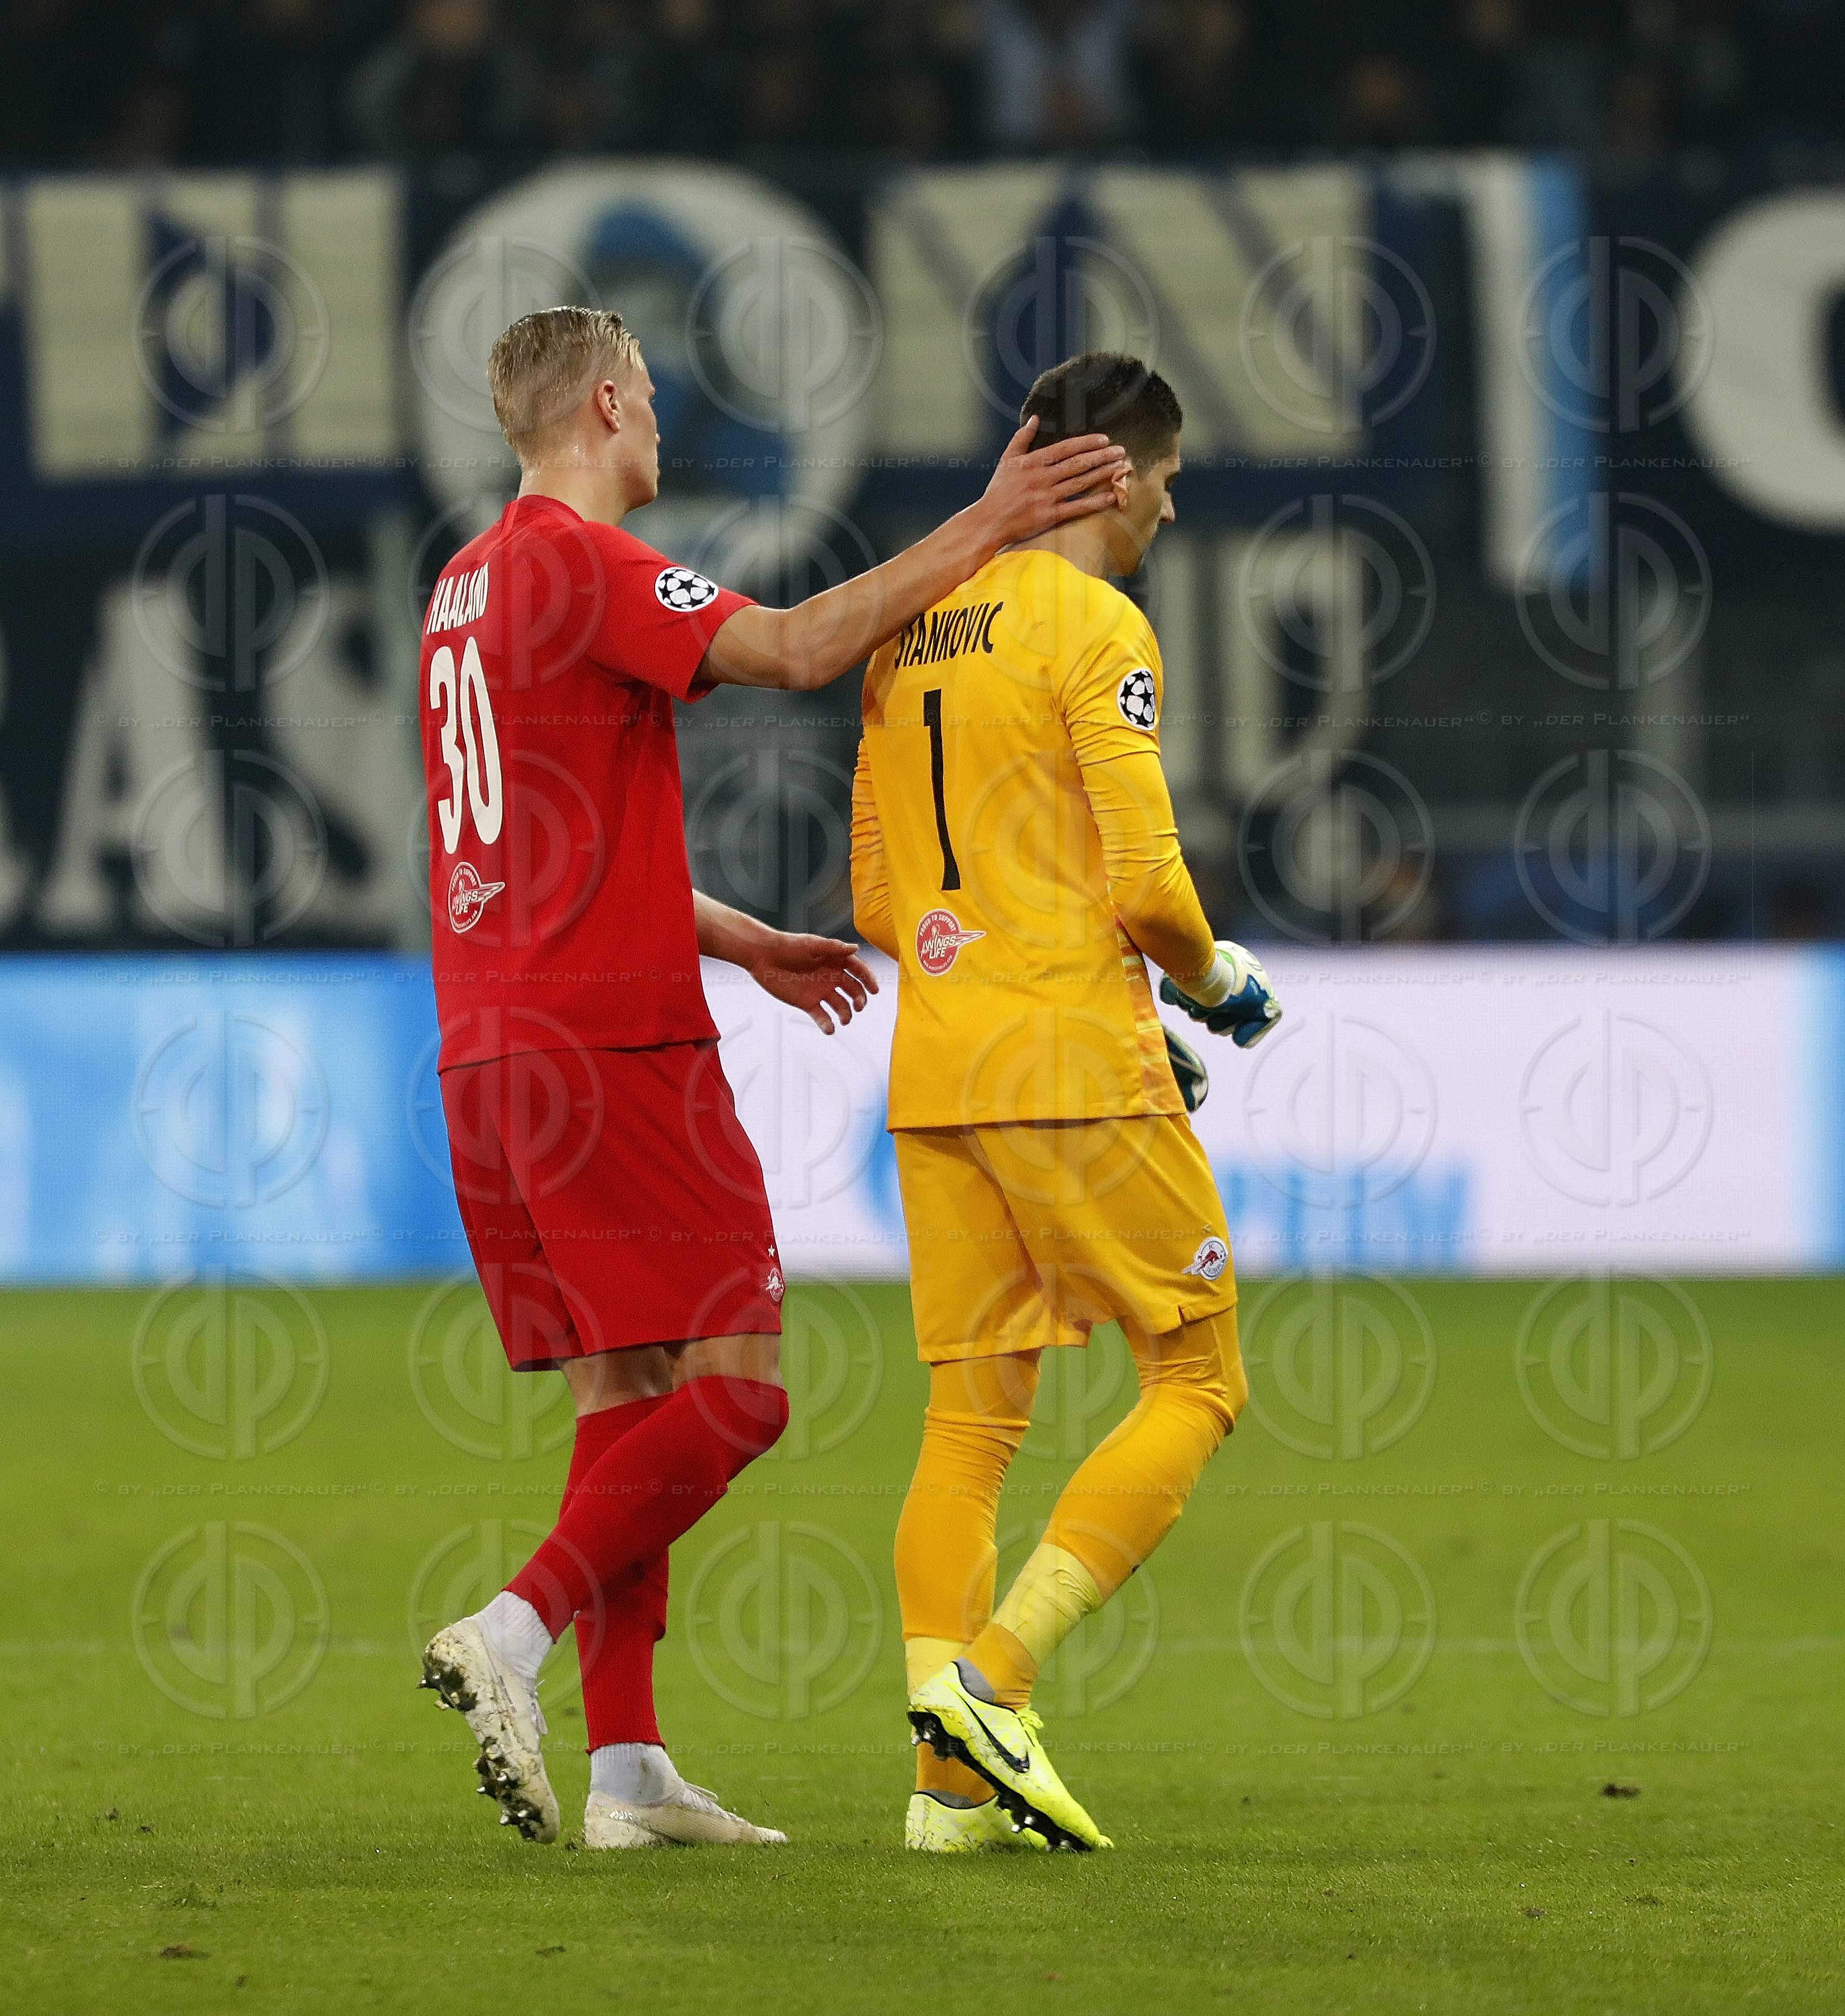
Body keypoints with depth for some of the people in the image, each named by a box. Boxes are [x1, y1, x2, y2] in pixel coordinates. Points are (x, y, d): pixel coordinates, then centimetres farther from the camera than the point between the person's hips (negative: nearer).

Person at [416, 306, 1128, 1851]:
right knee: (732, 1389, -6)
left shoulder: (472, 582, 20)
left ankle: (627, 1770, 4)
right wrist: (987, 528, -20)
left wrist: (744, 943, 30)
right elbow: (799, 650, -23)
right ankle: (515, 1635, -17)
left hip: (492, 1049, 9)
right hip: (614, 1041, -9)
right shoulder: (586, 564, -9)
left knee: (625, 1401, 9)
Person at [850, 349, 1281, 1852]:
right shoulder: (1095, 629, -8)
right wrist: (1210, 980, 6)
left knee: (972, 1417, 7)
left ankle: (955, 1779, 0)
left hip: (934, 1075, 8)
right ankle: (993, 1674, -12)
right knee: (1196, 1384, 2)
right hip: (1074, 1069, -8)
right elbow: (1146, 882, -16)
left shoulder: (910, 636, 16)